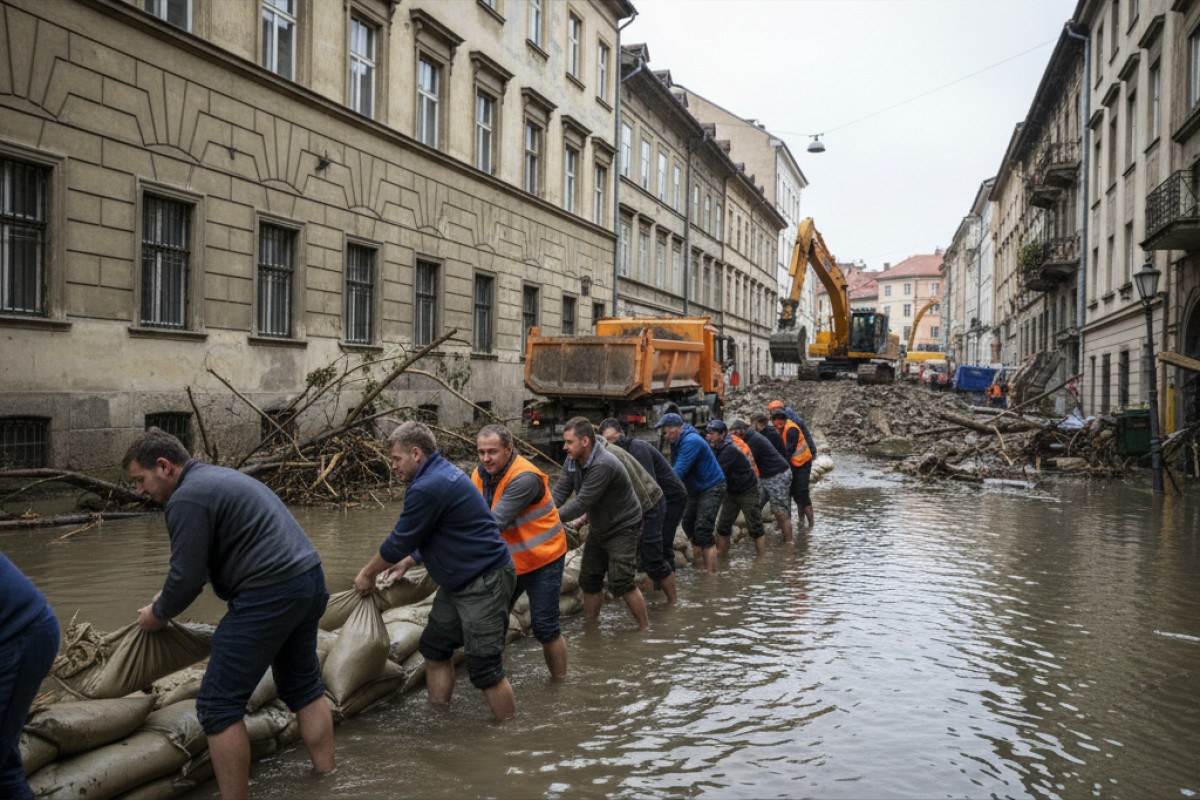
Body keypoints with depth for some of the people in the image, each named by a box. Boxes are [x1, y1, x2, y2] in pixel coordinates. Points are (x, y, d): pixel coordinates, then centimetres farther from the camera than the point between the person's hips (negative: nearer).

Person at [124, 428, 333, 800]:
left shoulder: (187, 498, -11)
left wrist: (158, 614, 7)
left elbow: (188, 577, -11)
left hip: (270, 595, -10)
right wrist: (168, 597, 29)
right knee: (304, 686, 22)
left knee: (219, 706, 0)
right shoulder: (217, 477, 21)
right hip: (309, 579, 11)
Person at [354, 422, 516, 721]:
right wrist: (408, 561, 22)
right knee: (434, 649, 18)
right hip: (460, 581, 11)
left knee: (485, 668, -6)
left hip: (484, 584, -11)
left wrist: (368, 573, 2)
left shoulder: (427, 488, -21)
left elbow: (399, 541, -13)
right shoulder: (442, 473, 12)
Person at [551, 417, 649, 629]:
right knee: (589, 579, 11)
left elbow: (581, 503, -35)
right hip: (598, 529, 9)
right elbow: (560, 491, -12)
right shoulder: (572, 461, -5)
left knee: (620, 582, -13)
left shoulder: (603, 465, -33)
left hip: (622, 528, -8)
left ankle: (645, 628, 2)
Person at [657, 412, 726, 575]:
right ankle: (706, 566, 25)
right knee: (689, 526, 12)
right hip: (696, 490, 10)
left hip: (712, 488, -10)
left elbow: (679, 471, -33)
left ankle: (711, 573, -16)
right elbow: (674, 468, 4)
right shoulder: (677, 443, 4)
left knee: (703, 531, -16)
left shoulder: (691, 441, -25)